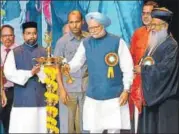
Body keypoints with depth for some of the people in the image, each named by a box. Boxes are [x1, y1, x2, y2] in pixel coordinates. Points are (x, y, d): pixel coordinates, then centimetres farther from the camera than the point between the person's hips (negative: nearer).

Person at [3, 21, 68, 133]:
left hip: (41, 100, 2)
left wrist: (39, 71, -16)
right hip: (22, 101, -2)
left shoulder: (45, 52, 12)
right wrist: (30, 73, -11)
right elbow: (9, 73, -5)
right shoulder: (14, 53, 6)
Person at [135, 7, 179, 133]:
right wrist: (139, 68, -3)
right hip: (152, 93, 8)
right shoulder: (153, 44, 14)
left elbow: (165, 68, -23)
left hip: (165, 95, -8)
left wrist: (143, 70, -15)